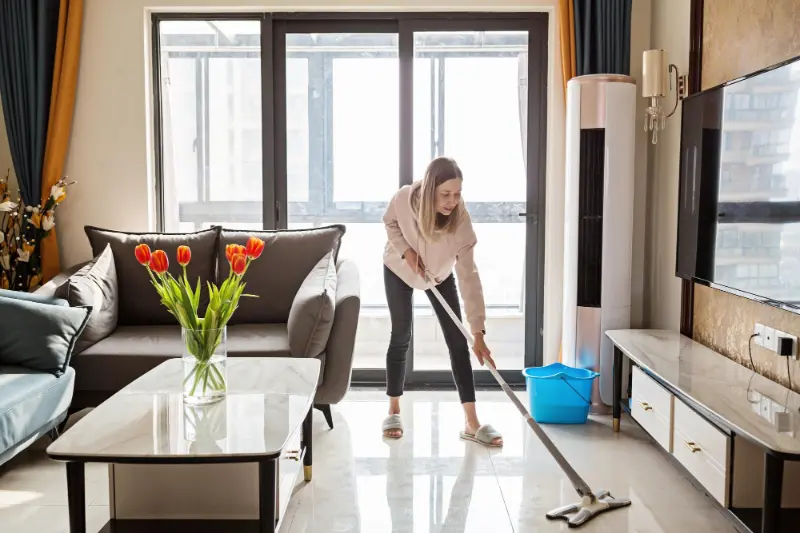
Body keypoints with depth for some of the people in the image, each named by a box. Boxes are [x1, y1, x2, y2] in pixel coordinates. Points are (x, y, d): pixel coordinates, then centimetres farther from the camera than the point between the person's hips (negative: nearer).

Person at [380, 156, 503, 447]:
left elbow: (468, 276, -34)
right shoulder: (404, 198, -33)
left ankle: (471, 423, -5)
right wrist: (406, 250, -27)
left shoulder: (460, 221, -34)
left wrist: (478, 331, -39)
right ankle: (394, 411, 17)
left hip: (440, 274, 1)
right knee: (401, 337, -1)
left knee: (458, 341, -7)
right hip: (399, 270, 0)